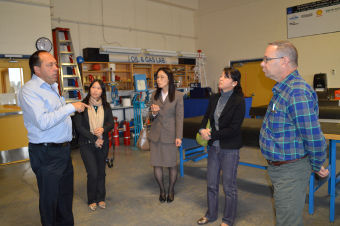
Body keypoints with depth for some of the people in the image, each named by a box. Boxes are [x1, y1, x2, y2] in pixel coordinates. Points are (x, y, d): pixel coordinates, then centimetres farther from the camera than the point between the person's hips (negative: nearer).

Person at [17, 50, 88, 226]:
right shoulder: (29, 90, -16)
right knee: (49, 199, 6)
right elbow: (43, 122, -28)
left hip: (63, 150, 9)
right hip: (47, 154, -9)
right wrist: (71, 107, -23)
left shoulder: (52, 87, 14)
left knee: (66, 194, 19)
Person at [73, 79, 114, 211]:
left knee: (101, 172, 10)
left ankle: (101, 198, 26)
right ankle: (92, 200, 16)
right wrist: (94, 139, -13)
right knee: (93, 173, -5)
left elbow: (111, 123, 3)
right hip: (87, 144, -3)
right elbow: (79, 126, -8)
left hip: (103, 144, 3)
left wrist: (103, 129, -20)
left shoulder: (106, 106, 6)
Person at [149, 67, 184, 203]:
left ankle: (171, 190, 29)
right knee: (156, 164, 8)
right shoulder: (154, 96, 6)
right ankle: (161, 189, 29)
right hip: (156, 134, 4)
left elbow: (179, 117, -7)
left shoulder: (178, 96, -6)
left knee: (172, 164, 7)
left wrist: (179, 136, -11)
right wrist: (153, 113, -11)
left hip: (170, 134, -3)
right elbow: (151, 118, 12)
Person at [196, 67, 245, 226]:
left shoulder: (239, 101, -14)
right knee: (211, 183, 17)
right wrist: (202, 129, -10)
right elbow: (207, 116, 11)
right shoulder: (214, 98, 4)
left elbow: (234, 128, -17)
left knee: (229, 186, 9)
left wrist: (212, 135, -16)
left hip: (230, 149, -6)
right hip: (214, 147, 6)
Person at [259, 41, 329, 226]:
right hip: (278, 168, 10)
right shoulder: (283, 89, 8)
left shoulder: (297, 93, -27)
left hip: (290, 171, -10)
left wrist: (317, 167, -9)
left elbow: (314, 138, -25)